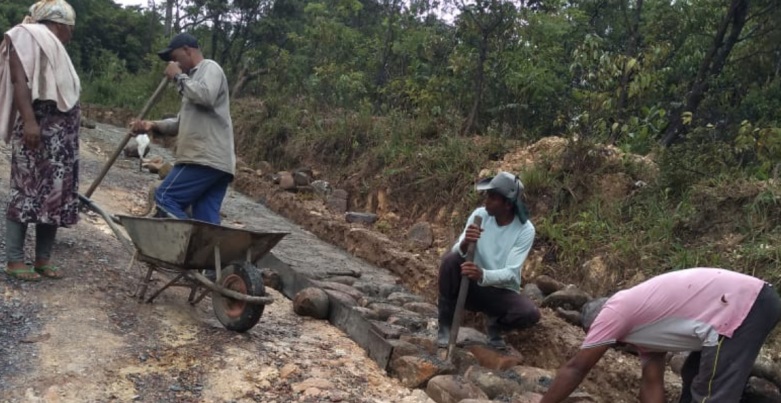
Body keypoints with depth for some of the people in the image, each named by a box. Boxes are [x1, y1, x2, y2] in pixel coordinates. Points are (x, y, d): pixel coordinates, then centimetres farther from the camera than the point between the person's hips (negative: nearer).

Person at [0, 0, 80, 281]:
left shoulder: (53, 47, 26)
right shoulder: (28, 35, -1)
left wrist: (76, 119, 23)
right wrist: (28, 120, -24)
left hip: (62, 132, 9)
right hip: (38, 126, -9)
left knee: (56, 193, 5)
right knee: (28, 190, -10)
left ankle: (43, 258, 8)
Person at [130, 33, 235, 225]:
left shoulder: (210, 68, 3)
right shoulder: (196, 76, 32)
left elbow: (205, 96, -20)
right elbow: (183, 123, 29)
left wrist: (179, 77, -4)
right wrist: (154, 125, 14)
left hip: (207, 158, -9)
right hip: (214, 160, 9)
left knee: (165, 199, -11)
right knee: (207, 220, 1)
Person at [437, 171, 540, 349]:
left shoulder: (525, 230, -16)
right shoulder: (479, 215, -10)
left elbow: (510, 273, -22)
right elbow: (456, 252, -16)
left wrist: (483, 275, -42)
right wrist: (465, 243, -40)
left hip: (502, 291, -1)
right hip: (471, 285, 1)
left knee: (530, 314, -30)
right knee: (450, 259, -27)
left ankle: (495, 324, 6)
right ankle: (445, 325, -10)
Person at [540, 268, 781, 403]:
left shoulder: (613, 312, -2)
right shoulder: (640, 321, 22)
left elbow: (575, 369, 0)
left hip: (741, 310, -10)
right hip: (753, 299, 10)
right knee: (695, 378, 24)